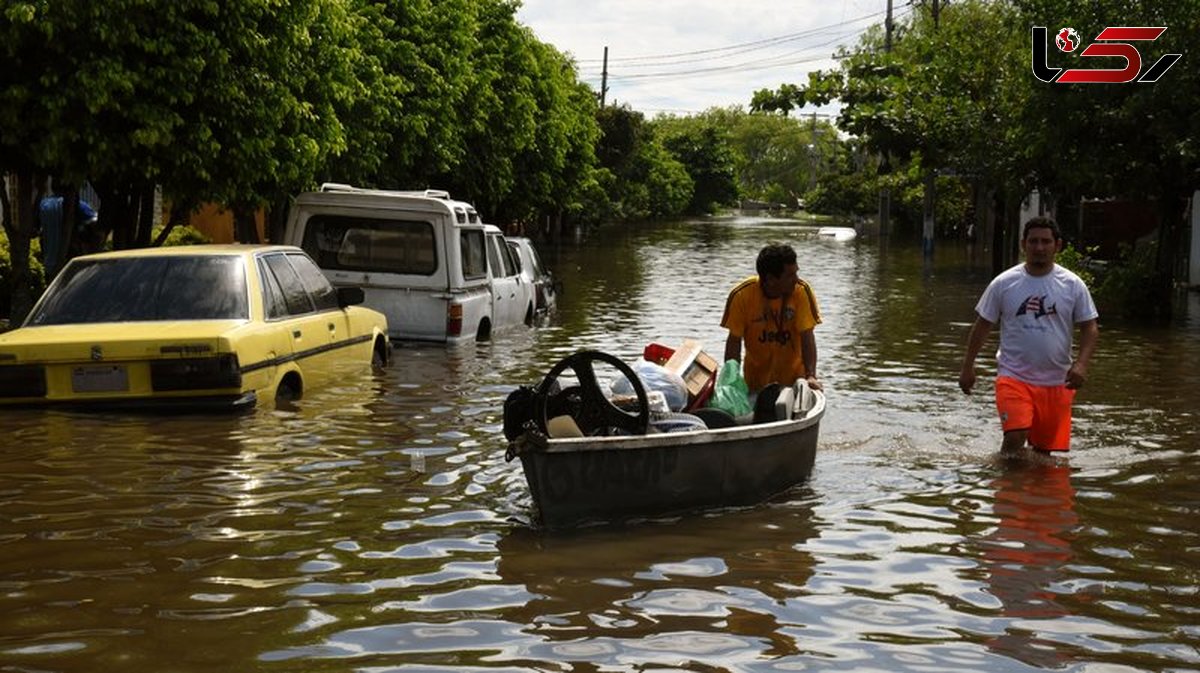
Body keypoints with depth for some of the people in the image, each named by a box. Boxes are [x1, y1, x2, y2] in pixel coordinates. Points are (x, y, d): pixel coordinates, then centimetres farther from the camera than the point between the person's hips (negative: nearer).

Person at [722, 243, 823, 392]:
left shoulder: (801, 291, -19)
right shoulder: (742, 295, -19)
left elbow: (807, 337, -20)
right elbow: (734, 340, -13)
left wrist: (811, 376, -30)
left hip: (794, 374, 0)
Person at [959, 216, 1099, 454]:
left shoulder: (1073, 285, 1)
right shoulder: (1003, 283, -1)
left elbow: (1090, 328, 3)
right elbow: (983, 325, 7)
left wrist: (1081, 363, -13)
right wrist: (968, 367, 6)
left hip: (1057, 381, 2)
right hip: (1013, 375, -2)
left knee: (1046, 447, 7)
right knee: (1015, 437, -21)